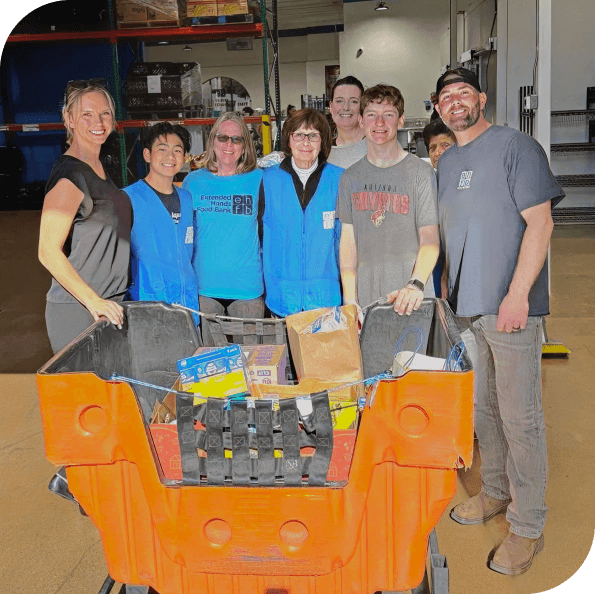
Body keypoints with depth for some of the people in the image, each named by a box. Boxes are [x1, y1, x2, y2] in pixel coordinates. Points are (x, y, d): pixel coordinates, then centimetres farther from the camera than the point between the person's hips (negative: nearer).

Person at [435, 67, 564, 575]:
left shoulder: (516, 146, -5)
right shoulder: (447, 162, 16)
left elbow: (539, 223, -12)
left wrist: (518, 294, -18)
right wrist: (445, 289, 16)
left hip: (509, 305, -7)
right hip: (465, 306, 7)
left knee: (520, 417, -2)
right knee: (482, 407, 16)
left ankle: (528, 525, 10)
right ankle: (496, 492, 33)